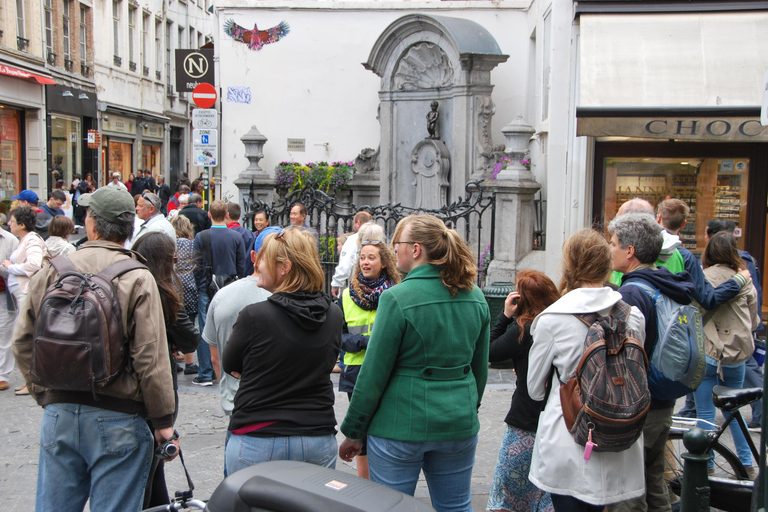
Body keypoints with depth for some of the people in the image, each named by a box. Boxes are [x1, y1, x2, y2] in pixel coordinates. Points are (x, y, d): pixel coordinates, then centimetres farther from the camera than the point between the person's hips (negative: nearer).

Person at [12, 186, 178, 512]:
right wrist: (163, 421, -5)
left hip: (59, 414, 4)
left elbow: (24, 342, 6)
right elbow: (151, 359, -14)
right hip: (118, 419, -3)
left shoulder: (51, 271, 1)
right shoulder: (138, 279, -11)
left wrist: (45, 396, 17)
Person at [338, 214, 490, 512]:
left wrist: (353, 432, -3)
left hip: (402, 427, -5)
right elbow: (480, 368, 12)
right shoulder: (476, 297, 2)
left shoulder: (397, 298, -16)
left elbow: (374, 374, -13)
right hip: (459, 426, 6)